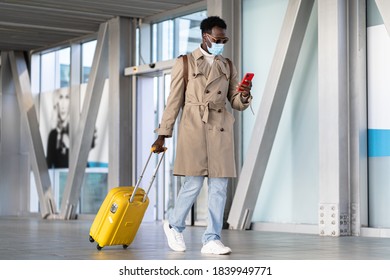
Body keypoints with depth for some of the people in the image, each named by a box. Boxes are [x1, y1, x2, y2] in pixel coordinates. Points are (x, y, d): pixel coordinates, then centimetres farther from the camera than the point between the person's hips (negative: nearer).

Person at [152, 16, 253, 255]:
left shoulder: (228, 67, 15)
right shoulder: (185, 63, 5)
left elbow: (236, 103, 14)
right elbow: (174, 101, 4)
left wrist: (244, 95, -10)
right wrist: (163, 135, 1)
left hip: (221, 131, 4)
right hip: (194, 129, -4)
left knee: (219, 186, 0)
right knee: (194, 183, -6)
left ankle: (212, 239, 7)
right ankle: (174, 226, 19)